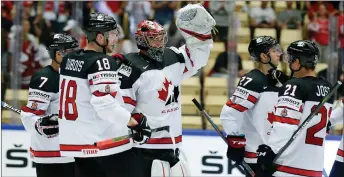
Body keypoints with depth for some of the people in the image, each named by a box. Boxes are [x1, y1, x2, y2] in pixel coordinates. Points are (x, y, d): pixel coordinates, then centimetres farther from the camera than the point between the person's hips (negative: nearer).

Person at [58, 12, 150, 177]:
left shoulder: (68, 60, 9)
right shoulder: (102, 62, -16)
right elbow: (105, 104, -25)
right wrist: (136, 122, -19)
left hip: (77, 143, 8)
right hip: (107, 143, -8)